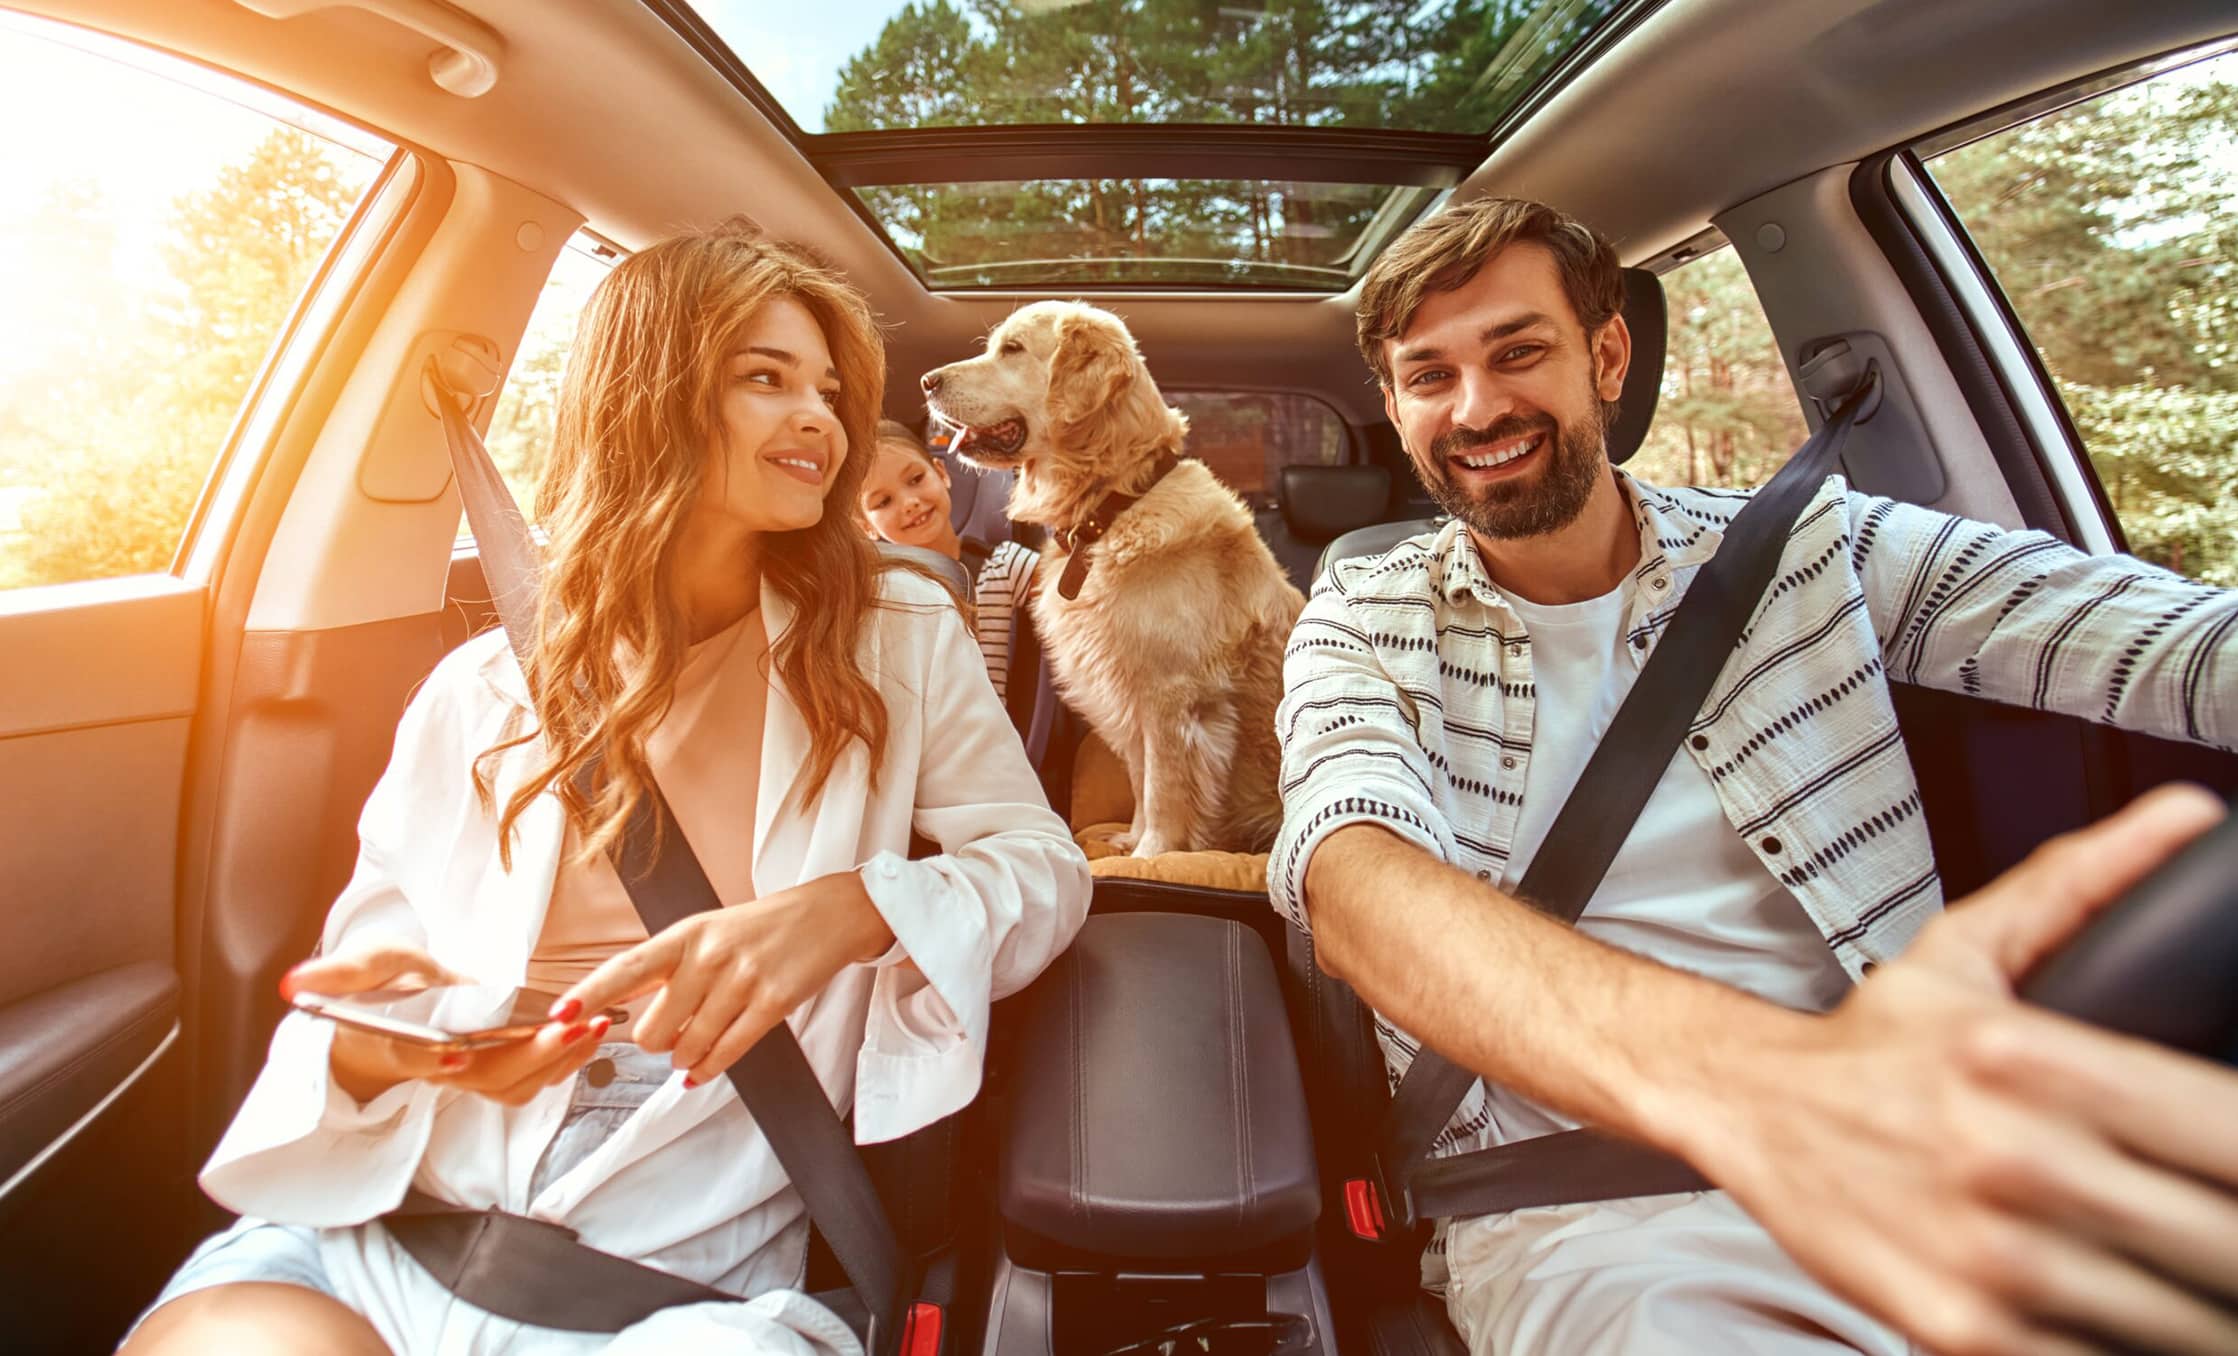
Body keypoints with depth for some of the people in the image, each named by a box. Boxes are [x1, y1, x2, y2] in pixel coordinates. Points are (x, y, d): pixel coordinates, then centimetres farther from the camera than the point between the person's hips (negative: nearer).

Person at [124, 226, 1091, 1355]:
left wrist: (853, 910, -20)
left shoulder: (898, 639, 3)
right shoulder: (485, 689, 8)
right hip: (397, 1206, 2)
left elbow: (1044, 864, -1)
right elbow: (369, 957, 9)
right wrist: (375, 1042, -15)